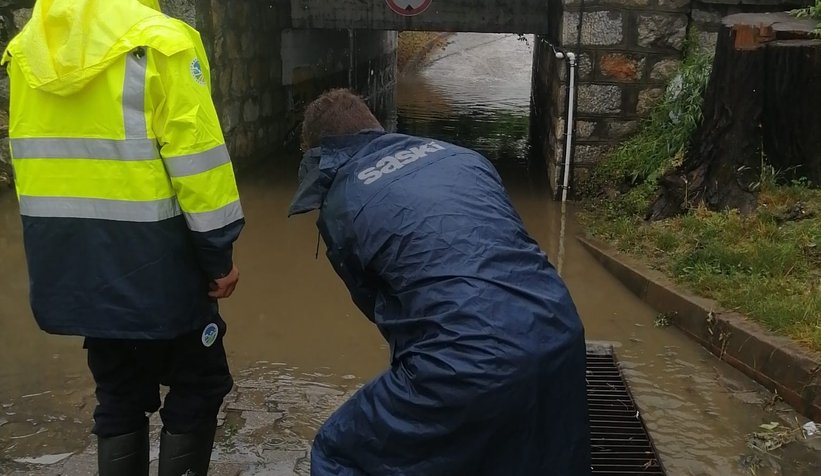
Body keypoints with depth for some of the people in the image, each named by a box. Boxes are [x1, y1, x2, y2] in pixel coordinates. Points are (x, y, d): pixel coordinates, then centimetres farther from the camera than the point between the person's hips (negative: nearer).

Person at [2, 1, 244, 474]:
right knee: (198, 385, 12)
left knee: (120, 392, 19)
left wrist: (69, 233, 17)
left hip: (73, 262, 7)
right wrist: (219, 253, -7)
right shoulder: (158, 39, -12)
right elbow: (195, 156, -15)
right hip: (149, 258, -6)